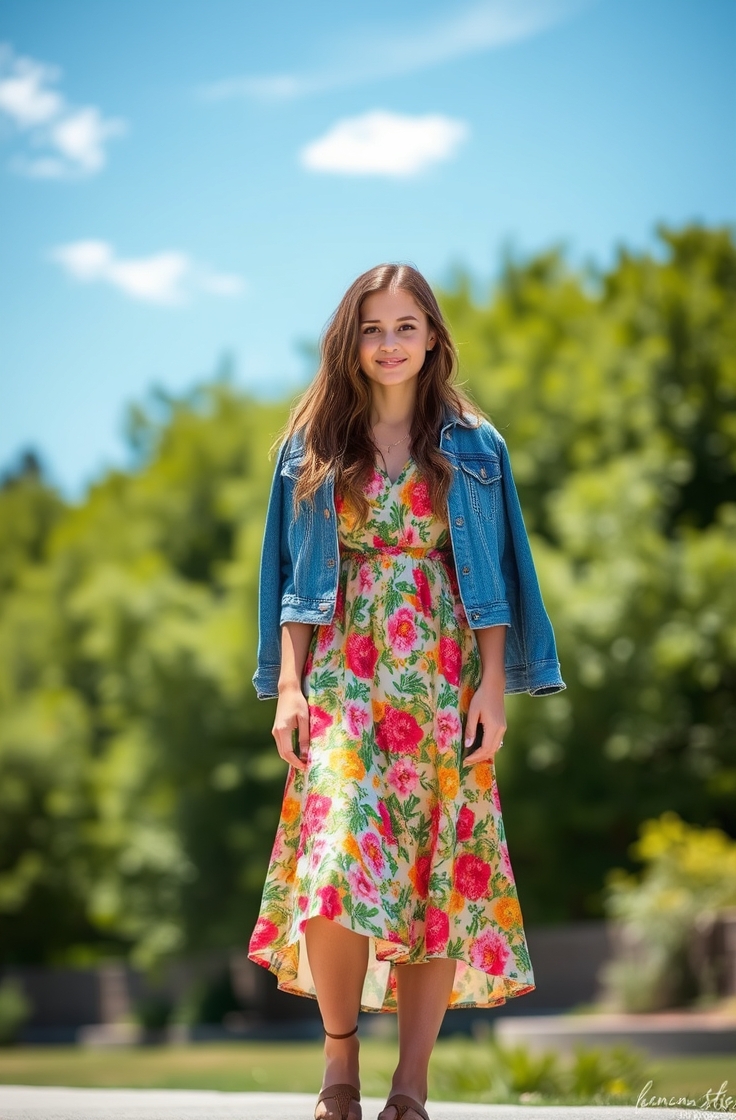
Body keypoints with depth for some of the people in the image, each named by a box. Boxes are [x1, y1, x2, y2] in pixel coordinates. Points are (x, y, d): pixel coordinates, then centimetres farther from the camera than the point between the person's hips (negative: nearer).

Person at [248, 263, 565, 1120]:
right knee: (337, 862, -16)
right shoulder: (314, 446, 8)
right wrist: (289, 686, -1)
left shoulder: (472, 448, 7)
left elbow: (492, 578, 5)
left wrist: (494, 687, -4)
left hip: (443, 678, 0)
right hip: (342, 673, 0)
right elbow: (297, 578, 8)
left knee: (438, 872, -3)